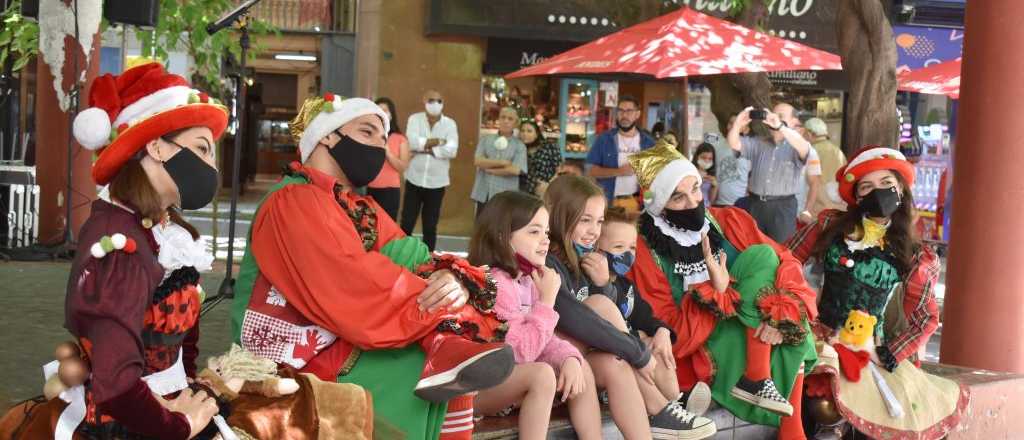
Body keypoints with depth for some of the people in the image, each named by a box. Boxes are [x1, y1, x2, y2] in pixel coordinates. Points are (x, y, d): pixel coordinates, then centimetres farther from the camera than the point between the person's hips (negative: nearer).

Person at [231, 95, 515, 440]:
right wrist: (450, 311, -19)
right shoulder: (294, 201, -13)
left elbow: (405, 263, 3)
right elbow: (360, 290, -23)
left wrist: (453, 281, -20)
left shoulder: (363, 209, 16)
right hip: (299, 354, -8)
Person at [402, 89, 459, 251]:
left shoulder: (450, 124, 0)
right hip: (414, 180, 0)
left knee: (430, 227, 8)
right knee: (406, 224, 2)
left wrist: (426, 147, -15)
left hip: (436, 183, 0)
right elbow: (412, 142, -18)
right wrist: (439, 141, -16)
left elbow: (452, 150, -15)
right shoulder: (415, 119, 0)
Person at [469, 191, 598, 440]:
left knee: (580, 370, 0)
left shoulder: (527, 279, 9)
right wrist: (547, 299, -21)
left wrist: (570, 358, -15)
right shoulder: (495, 282, -21)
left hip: (512, 378, 10)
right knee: (542, 374, -31)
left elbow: (543, 338, 6)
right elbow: (522, 352, -25)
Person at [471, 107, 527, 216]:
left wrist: (490, 169, -6)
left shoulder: (519, 146, 1)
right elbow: (477, 161, -5)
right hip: (483, 194, 2)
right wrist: (501, 163, -11)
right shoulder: (485, 139, 9)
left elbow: (515, 170, -12)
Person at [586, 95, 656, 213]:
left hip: (636, 202, 1)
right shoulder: (603, 139, 2)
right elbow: (591, 171, -1)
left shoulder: (648, 142, 7)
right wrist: (618, 171, -13)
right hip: (608, 201, -1)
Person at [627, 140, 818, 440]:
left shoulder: (730, 221, 3)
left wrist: (782, 315, -23)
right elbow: (673, 335, -13)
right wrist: (716, 290, -25)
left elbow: (785, 263, -5)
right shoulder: (645, 252, -10)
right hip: (699, 352, -5)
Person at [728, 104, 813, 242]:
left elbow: (804, 147, -24)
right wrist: (738, 124, -18)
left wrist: (780, 126, -37)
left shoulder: (795, 148, 0)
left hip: (783, 207, -4)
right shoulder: (758, 143, 13)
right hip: (755, 205, 4)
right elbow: (734, 144, 3)